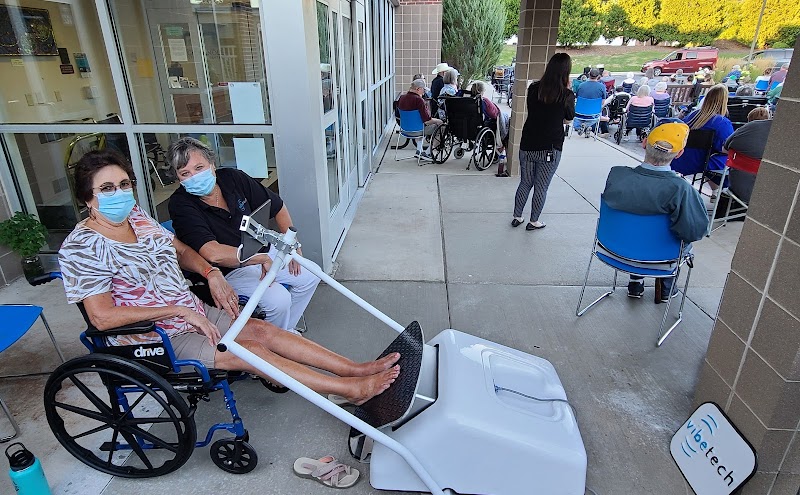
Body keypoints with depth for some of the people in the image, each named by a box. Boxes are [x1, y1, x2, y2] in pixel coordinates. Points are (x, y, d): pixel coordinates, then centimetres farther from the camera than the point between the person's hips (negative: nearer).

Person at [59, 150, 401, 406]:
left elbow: (180, 250, 16)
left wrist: (211, 273, -3)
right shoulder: (81, 248, -17)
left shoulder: (136, 215, 5)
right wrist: (178, 309, -22)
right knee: (251, 350, -20)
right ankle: (353, 389, -19)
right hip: (151, 339, -7)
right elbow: (102, 317, -22)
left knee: (264, 330, -10)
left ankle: (357, 369, -11)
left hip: (191, 312, 7)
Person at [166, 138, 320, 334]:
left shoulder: (233, 178, -7)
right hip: (229, 270, -6)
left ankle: (287, 328, 18)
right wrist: (260, 259, -31)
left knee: (310, 275, -1)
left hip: (262, 251, 6)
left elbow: (278, 207, 5)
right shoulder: (180, 204, -22)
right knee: (278, 298, -26)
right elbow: (213, 254, -36)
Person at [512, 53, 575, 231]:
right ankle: (533, 221, 21)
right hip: (550, 149, -3)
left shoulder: (534, 88, -2)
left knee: (525, 183, 18)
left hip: (528, 145, 3)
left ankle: (517, 217, 27)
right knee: (541, 188, 10)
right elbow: (570, 116, 7)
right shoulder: (566, 95, -10)